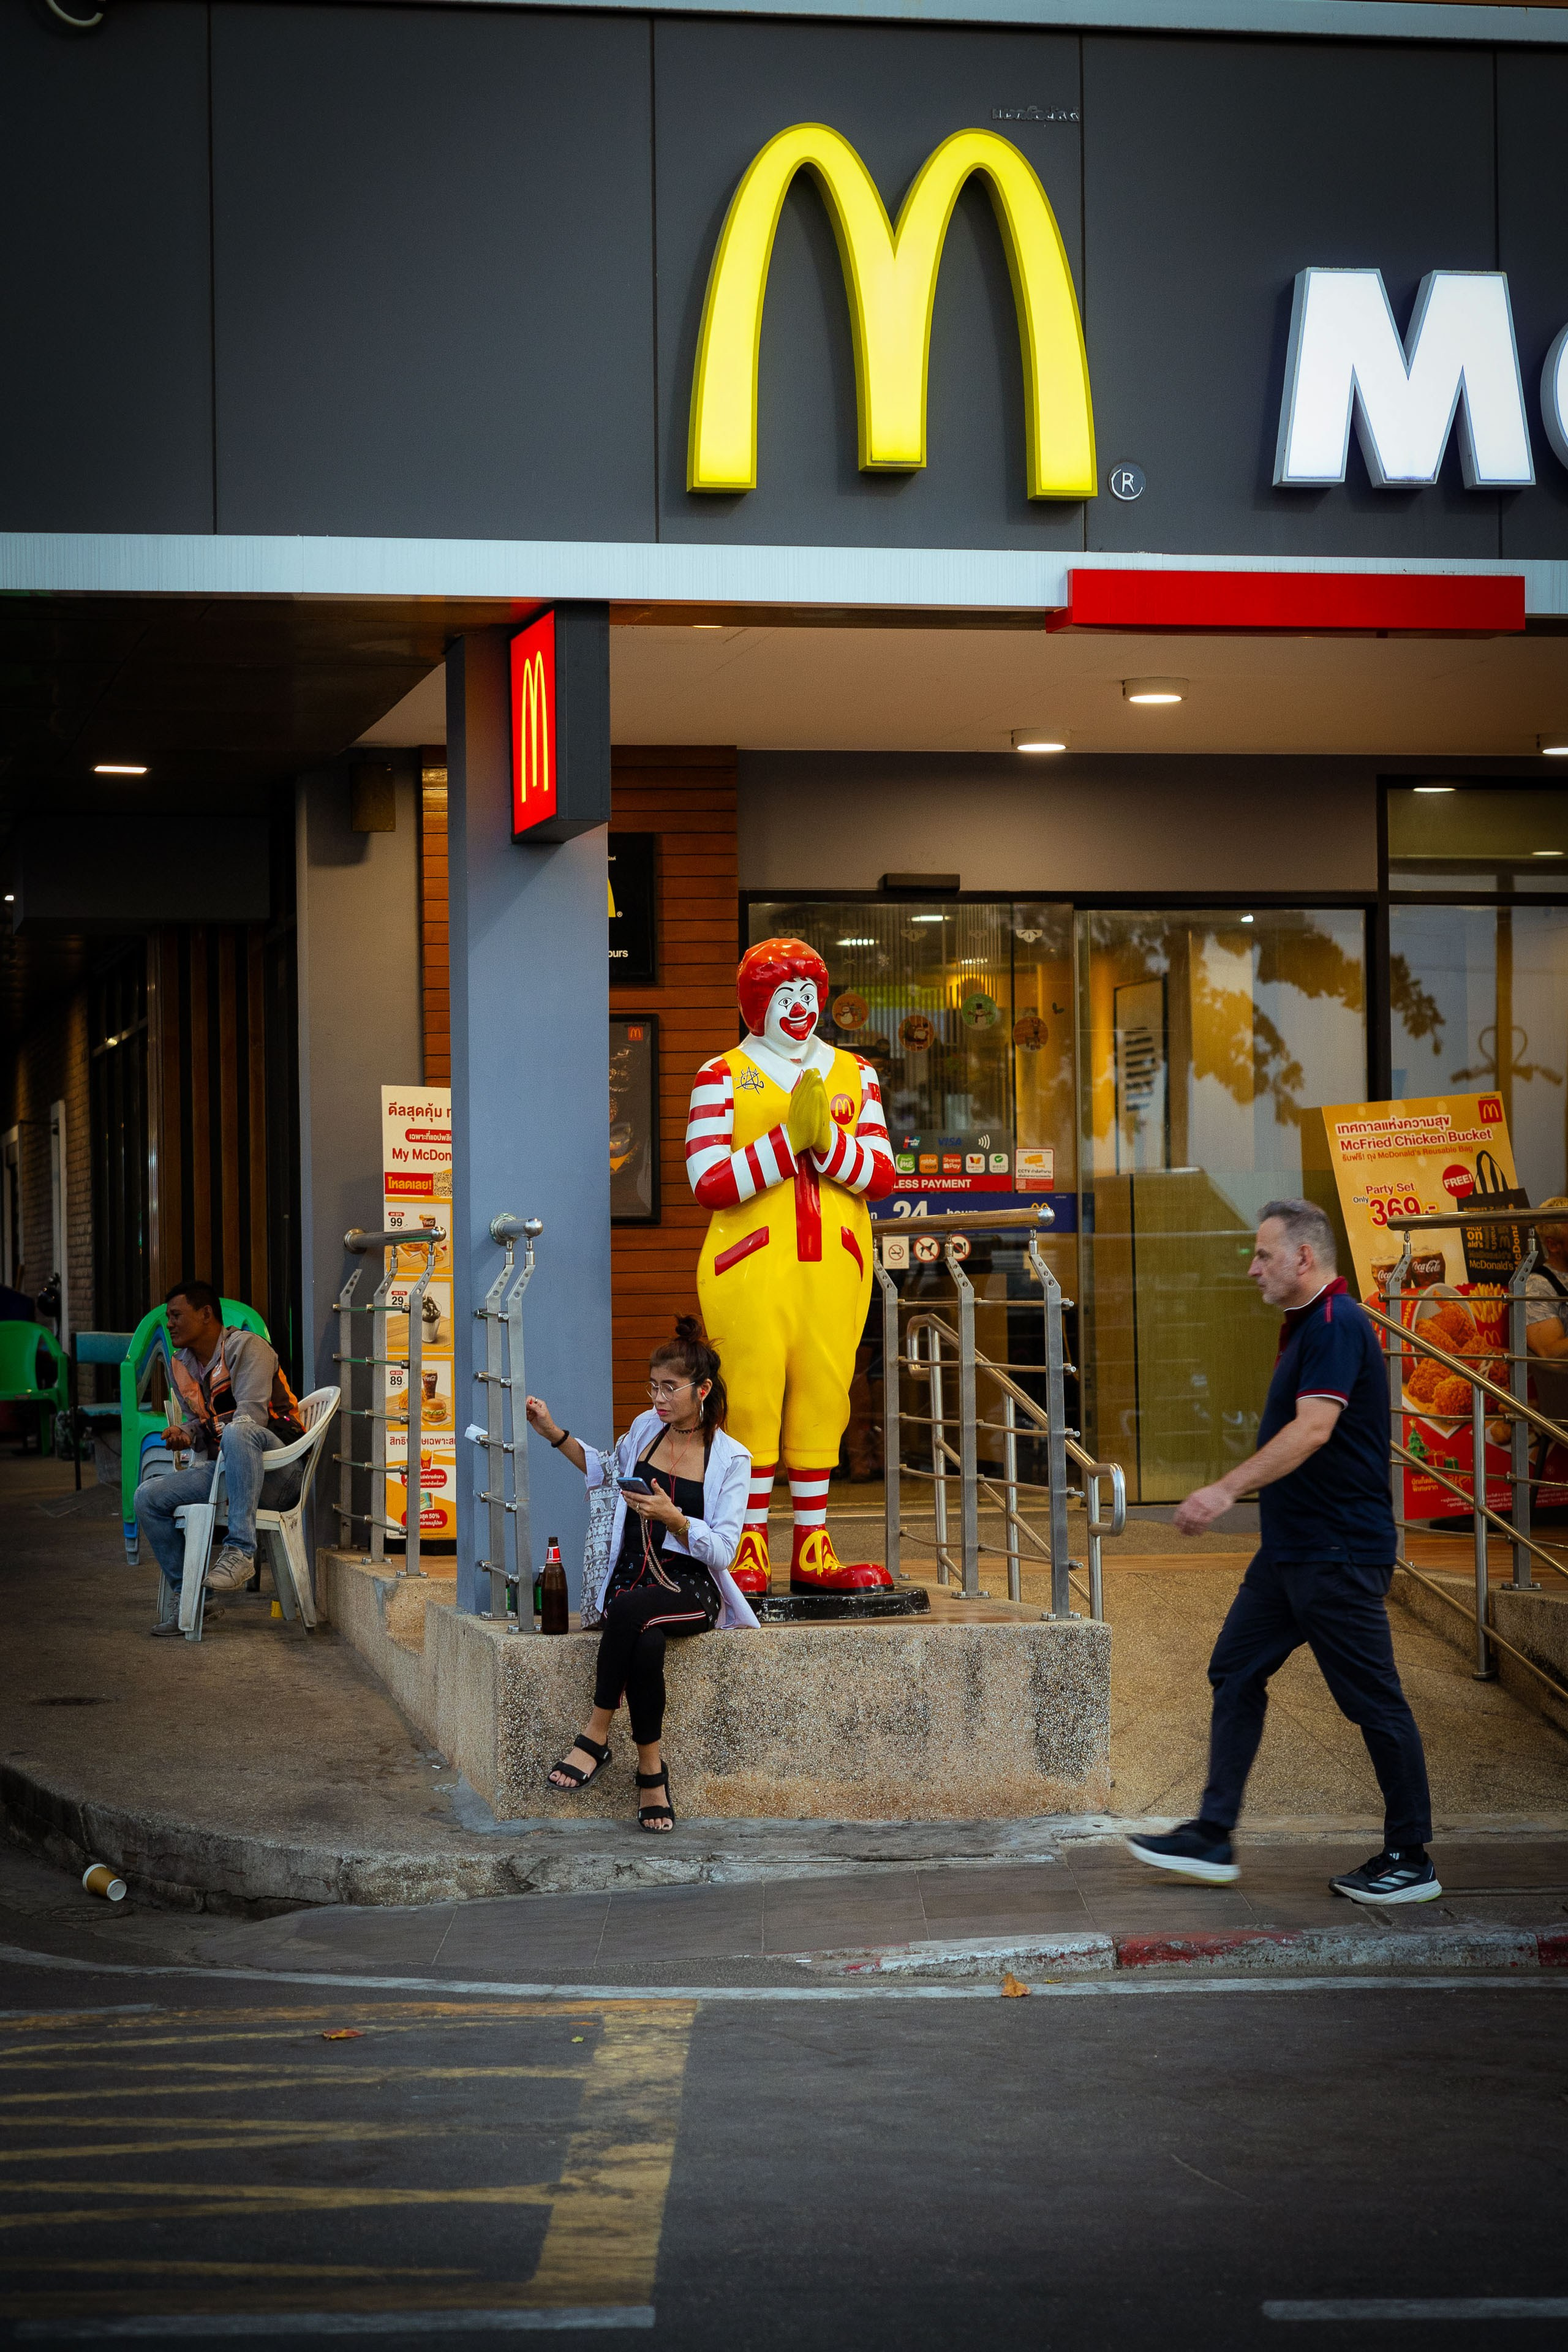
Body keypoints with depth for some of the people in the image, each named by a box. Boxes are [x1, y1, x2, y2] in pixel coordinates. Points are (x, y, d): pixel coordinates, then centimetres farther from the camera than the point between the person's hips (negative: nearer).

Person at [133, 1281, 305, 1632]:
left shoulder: (246, 1347, -7)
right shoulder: (181, 1363, 18)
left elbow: (253, 1416, -18)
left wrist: (195, 1435, -12)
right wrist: (185, 1432, -2)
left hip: (277, 1469, -8)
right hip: (221, 1470, 8)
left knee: (237, 1432, -40)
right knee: (148, 1496, -8)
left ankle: (240, 1551, -43)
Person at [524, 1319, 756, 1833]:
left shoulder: (730, 1459, 0)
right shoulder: (646, 1428, 11)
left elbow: (722, 1550, -6)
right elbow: (608, 1469, 33)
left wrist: (671, 1516, -20)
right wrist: (553, 1433, 23)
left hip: (691, 1588, -3)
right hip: (633, 1574, 3)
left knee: (631, 1608, -39)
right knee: (646, 1643, -36)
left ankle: (596, 1735, -27)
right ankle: (651, 1768, -23)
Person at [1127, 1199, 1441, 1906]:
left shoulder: (1338, 1325, -17)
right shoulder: (1308, 1325, 15)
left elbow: (1314, 1428, -28)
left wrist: (1227, 1489, -30)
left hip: (1339, 1553, -11)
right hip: (1292, 1550, 11)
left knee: (1374, 1702, -2)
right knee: (1235, 1673, 10)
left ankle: (1411, 1861, 7)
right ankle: (1212, 1840, 14)